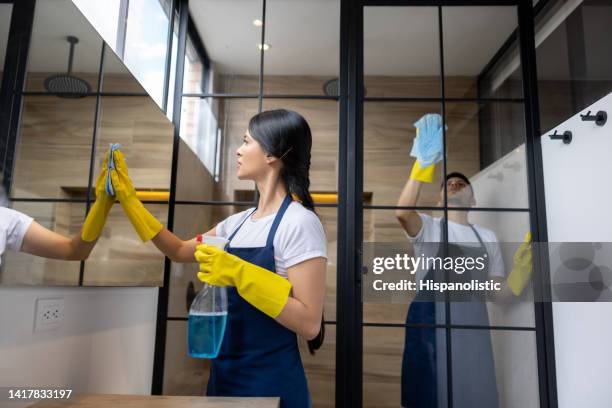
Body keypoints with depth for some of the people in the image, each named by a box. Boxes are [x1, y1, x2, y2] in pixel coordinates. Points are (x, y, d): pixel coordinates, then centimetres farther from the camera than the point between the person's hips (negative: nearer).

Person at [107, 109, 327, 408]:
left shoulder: (299, 222, -18)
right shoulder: (241, 221, 4)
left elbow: (309, 324, -21)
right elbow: (179, 252, 16)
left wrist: (239, 273, -27)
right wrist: (128, 199, 13)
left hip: (270, 381, -7)